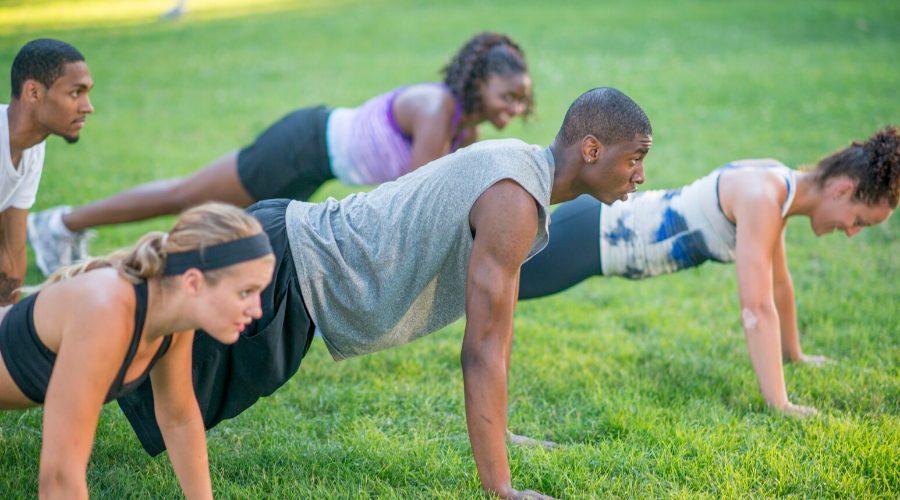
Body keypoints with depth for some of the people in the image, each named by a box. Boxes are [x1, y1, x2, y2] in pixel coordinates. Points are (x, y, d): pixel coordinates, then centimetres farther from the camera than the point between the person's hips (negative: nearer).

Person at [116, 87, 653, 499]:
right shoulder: (514, 205, -22)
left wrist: (498, 431, 24)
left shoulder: (516, 163, 9)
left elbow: (495, 320, 19)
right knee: (160, 419, -1)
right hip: (282, 271, -10)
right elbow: (483, 351, -23)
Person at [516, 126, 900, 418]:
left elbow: (778, 283, 17)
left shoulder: (780, 187, 1)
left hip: (607, 224, 9)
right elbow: (756, 309, -31)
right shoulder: (762, 198, -27)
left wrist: (794, 355, 28)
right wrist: (779, 406, -28)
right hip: (589, 236, -9)